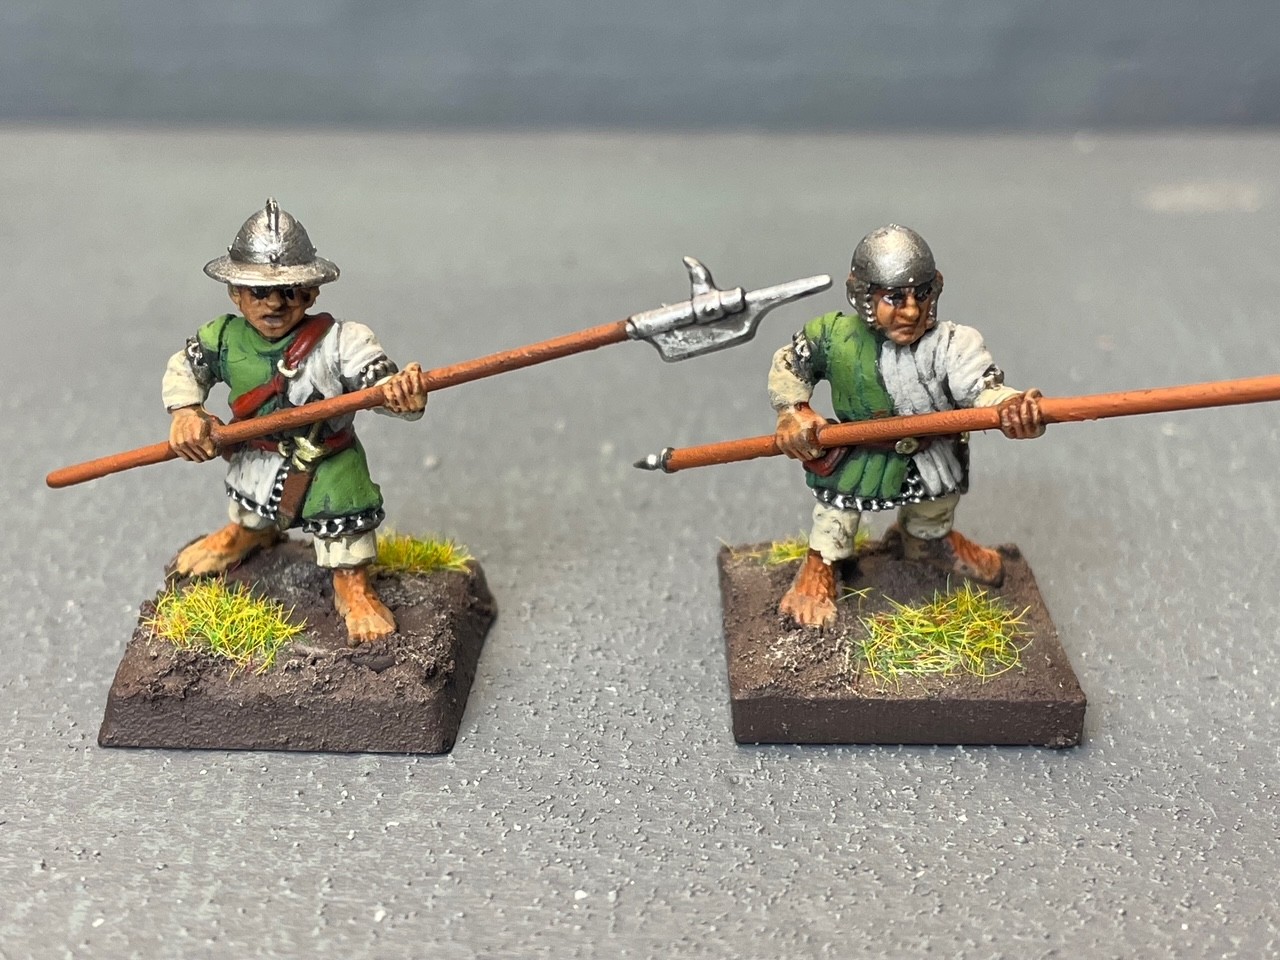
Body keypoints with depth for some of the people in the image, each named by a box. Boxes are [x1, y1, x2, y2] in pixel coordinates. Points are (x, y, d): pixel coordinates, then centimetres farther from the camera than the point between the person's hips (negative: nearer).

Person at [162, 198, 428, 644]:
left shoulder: (339, 342, -26)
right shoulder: (223, 338, -14)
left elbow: (381, 382, -33)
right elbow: (183, 367, 3)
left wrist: (403, 395, -56)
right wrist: (185, 413, -14)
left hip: (330, 471, -4)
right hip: (257, 464, 5)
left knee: (346, 529, 5)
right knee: (249, 517, 31)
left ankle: (353, 588, 32)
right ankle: (249, 533, 65)